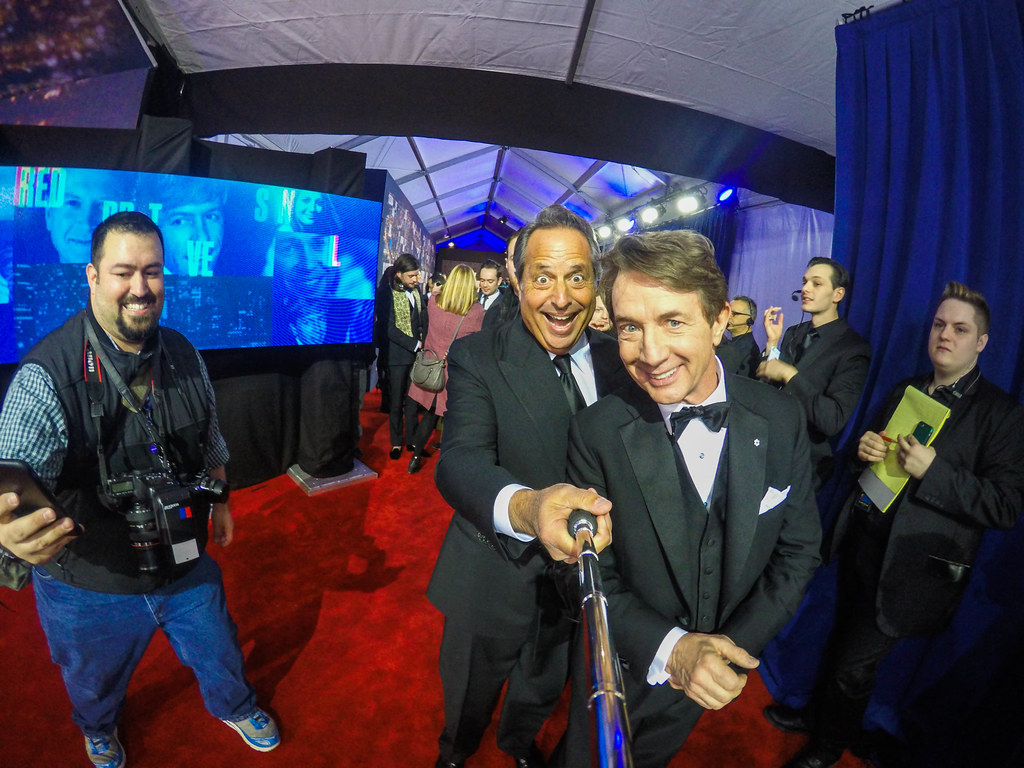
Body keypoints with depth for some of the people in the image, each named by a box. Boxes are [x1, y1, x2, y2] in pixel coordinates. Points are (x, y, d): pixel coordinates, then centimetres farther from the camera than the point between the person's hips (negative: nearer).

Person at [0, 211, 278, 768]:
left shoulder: (184, 356, -7)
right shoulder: (46, 375, -23)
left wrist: (219, 499, 13)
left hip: (187, 569, 3)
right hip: (90, 585, -2)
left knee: (218, 653, 24)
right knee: (96, 685, 28)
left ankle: (234, 706, 57)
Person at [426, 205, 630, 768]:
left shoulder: (615, 359, -6)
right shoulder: (476, 357, -19)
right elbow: (460, 460, -34)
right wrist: (525, 507, -53)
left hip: (577, 575, 4)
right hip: (494, 582, -3)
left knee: (544, 690, 31)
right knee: (468, 702, 25)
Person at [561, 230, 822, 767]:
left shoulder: (781, 419, -15)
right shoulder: (596, 431, -23)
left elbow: (798, 548, -6)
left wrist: (737, 643, -14)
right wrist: (668, 648, -27)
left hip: (716, 678, 3)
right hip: (619, 671, -2)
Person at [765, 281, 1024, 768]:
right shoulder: (904, 391, 10)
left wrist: (932, 471, -26)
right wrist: (865, 449, -5)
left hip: (911, 564, -5)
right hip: (862, 543, 5)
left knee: (854, 668, 7)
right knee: (840, 645, 21)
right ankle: (818, 715, 46)